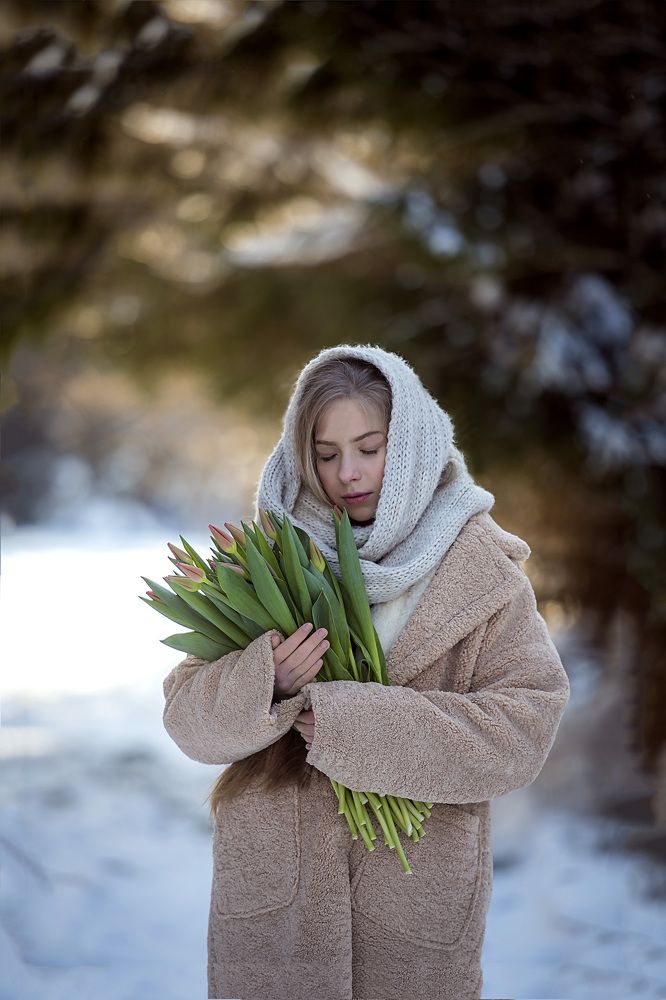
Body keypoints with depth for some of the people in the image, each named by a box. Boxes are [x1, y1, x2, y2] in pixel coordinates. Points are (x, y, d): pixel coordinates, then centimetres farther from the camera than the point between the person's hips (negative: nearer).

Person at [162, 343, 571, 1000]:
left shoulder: (483, 572, -5)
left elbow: (526, 726, -14)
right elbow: (186, 716, -2)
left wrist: (356, 724, -22)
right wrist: (263, 685, -23)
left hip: (418, 891, -1)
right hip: (271, 884, 1)